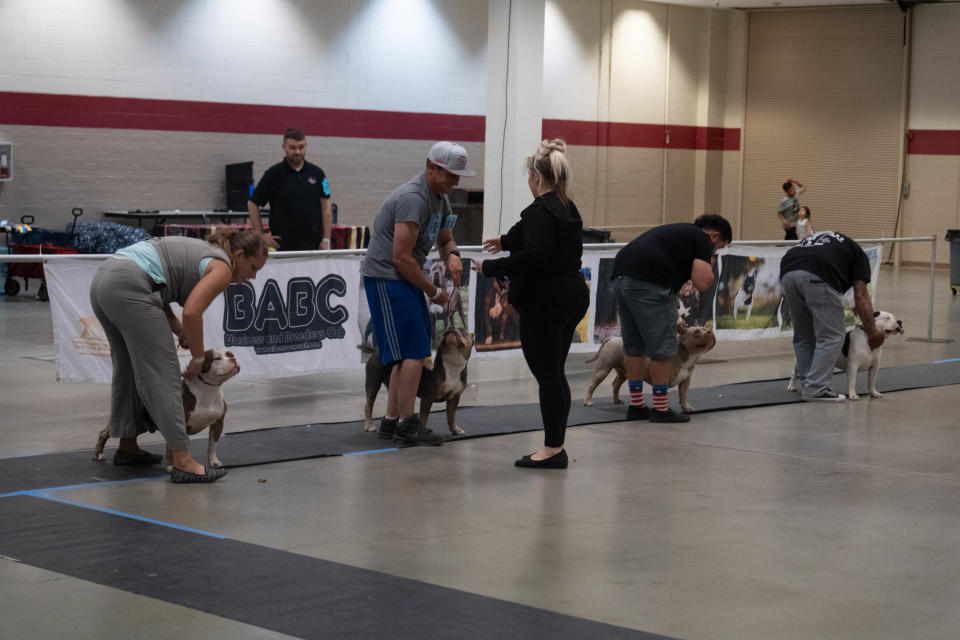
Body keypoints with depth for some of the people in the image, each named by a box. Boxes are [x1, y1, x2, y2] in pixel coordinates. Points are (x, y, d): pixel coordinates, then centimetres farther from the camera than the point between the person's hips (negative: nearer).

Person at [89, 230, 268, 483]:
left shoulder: (201, 252, 27)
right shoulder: (222, 267, 0)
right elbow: (191, 312, -14)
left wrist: (180, 331, 9)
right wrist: (198, 359, -2)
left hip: (102, 279, 10)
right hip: (129, 288, -10)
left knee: (128, 369, 22)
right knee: (162, 374, -9)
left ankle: (127, 447, 32)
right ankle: (183, 462, -11)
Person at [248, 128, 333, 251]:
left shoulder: (317, 173, 8)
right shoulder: (273, 174, 0)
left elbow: (326, 206, 8)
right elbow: (252, 204, 4)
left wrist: (326, 240, 1)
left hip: (313, 245, 2)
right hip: (283, 246, -2)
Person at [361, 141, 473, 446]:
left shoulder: (441, 198, 10)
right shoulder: (413, 198, -22)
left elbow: (445, 239, 22)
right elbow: (402, 258, -23)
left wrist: (452, 255, -4)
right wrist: (434, 292, -14)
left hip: (404, 279, 10)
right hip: (385, 276, -10)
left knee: (409, 352, 11)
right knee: (413, 351, -12)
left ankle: (391, 421, 17)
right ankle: (407, 425, -9)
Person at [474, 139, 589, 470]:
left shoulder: (541, 211, -17)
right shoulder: (568, 208, 13)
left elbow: (534, 257, -28)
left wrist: (490, 267, -19)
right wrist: (507, 241, 42)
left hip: (545, 302, -9)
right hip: (573, 294, 9)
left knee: (547, 374, -3)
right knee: (554, 373, 15)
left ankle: (553, 448, 0)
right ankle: (555, 445, 19)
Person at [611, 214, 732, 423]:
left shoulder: (680, 231, 31)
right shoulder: (702, 238, 5)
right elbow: (701, 283, -7)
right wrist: (708, 266, 15)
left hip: (620, 275, 9)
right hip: (648, 282, -9)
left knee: (633, 346, 18)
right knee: (662, 348, 2)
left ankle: (636, 405, 25)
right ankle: (660, 409, 7)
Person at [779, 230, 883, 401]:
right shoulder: (856, 253, 27)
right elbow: (861, 295, 12)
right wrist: (872, 331, 15)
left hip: (787, 273, 6)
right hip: (816, 277, -6)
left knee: (803, 336, 22)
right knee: (831, 336, 7)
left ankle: (807, 385, 24)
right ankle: (816, 390, 3)